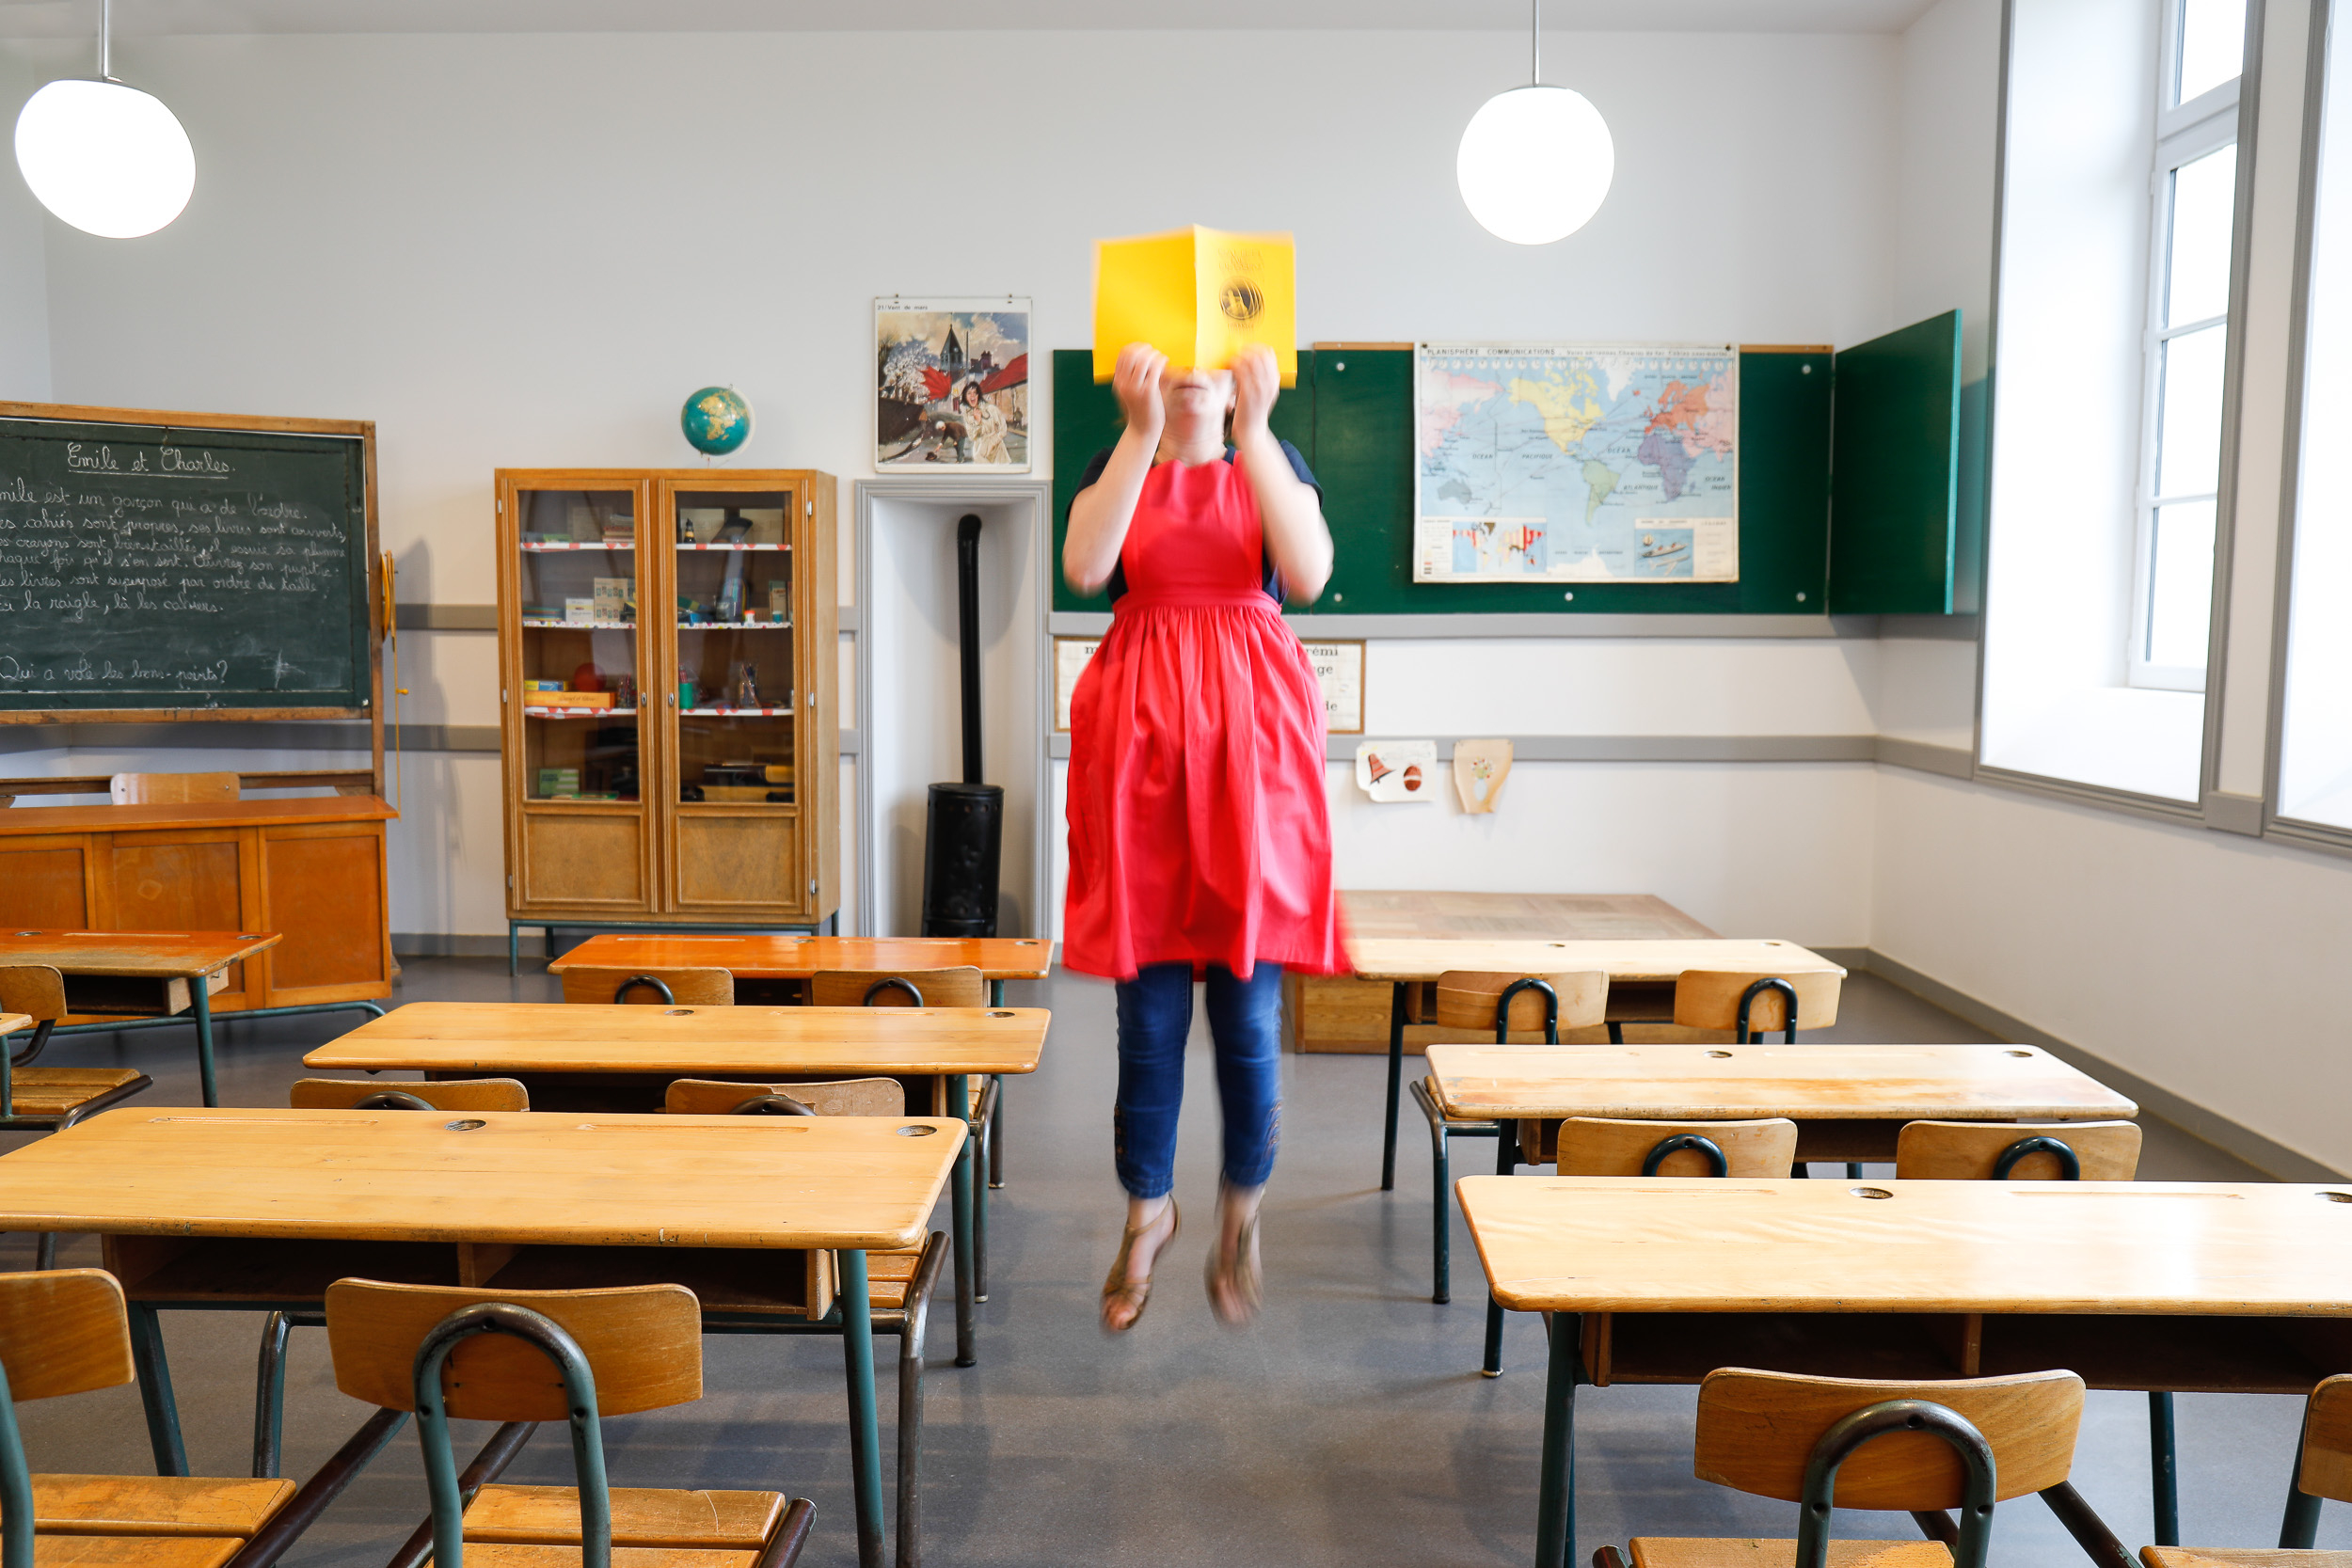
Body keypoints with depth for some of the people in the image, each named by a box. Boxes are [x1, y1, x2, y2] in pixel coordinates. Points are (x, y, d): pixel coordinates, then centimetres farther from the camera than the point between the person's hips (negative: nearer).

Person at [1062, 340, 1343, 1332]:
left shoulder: (1273, 461, 13)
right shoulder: (1115, 468, 12)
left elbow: (1309, 573, -8)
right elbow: (1084, 569, -11)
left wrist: (1252, 430, -11)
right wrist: (1141, 431, -13)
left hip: (1250, 731, 0)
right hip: (1139, 731, 0)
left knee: (1248, 1001, 0)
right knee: (1148, 1000, 3)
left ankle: (1242, 1213, 21)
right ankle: (1148, 1211, 22)